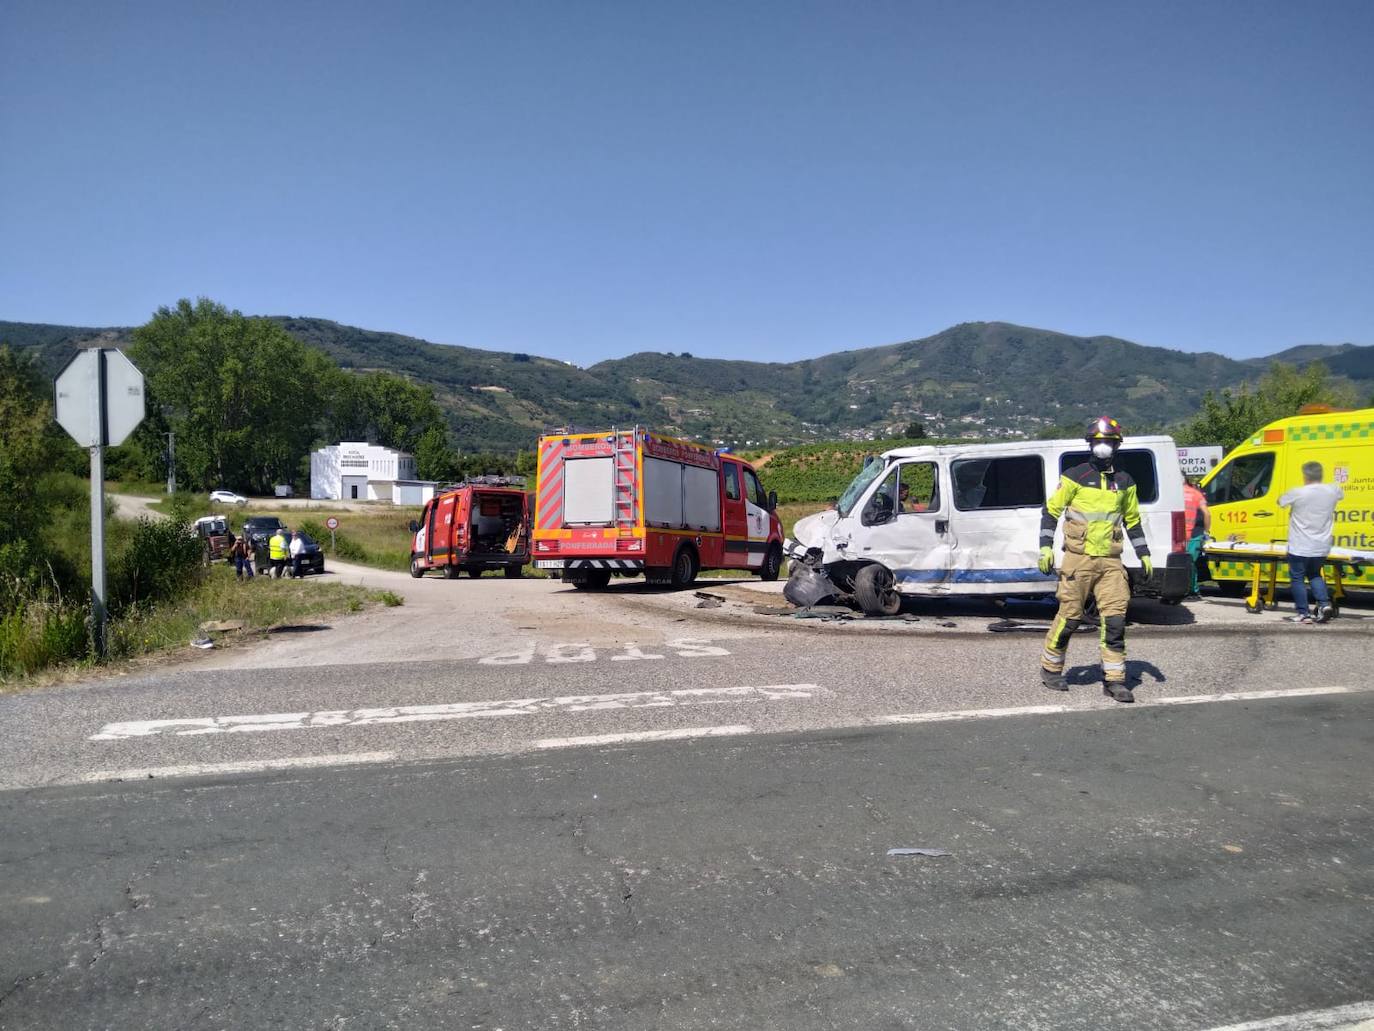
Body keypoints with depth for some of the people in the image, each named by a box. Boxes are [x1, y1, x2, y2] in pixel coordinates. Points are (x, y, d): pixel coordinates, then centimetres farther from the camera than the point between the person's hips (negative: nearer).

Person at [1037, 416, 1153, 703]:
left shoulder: (1125, 482, 12)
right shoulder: (1075, 476, -1)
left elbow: (1133, 521, 21)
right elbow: (1050, 510, 1)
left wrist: (1143, 554, 16)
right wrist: (1046, 547, -7)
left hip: (1110, 561, 4)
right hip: (1078, 559, -4)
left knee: (1115, 620, -3)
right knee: (1070, 617, 0)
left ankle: (1114, 680, 4)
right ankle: (1050, 669, 18)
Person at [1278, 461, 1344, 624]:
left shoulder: (1297, 493, -17)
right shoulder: (1333, 491, -3)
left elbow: (1281, 501, 1)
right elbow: (1341, 494, 22)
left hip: (1299, 548, -5)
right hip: (1321, 548, 5)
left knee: (1297, 578, 7)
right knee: (1315, 575, 24)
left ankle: (1303, 613, 5)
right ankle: (1324, 604, 8)